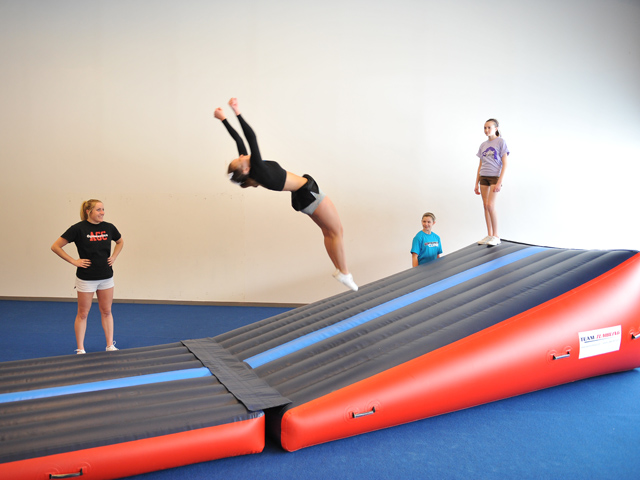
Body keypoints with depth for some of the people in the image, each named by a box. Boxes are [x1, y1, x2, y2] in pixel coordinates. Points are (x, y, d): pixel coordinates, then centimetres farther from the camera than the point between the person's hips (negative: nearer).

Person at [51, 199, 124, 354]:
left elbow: (120, 242, 20)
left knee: (106, 312, 11)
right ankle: (80, 349, 17)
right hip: (86, 278, -4)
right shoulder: (78, 228, -12)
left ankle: (110, 346, 19)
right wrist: (74, 261, -13)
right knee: (83, 314, 6)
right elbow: (55, 247, -10)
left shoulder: (109, 227, 0)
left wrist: (113, 257, 6)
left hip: (106, 277, 4)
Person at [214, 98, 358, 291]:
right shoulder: (258, 169, -28)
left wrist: (223, 119, -1)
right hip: (308, 194, -9)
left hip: (305, 195, 9)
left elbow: (239, 139, -3)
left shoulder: (252, 168, -7)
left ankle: (340, 270, 25)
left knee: (329, 231, 18)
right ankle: (344, 273, 10)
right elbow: (251, 137, -31)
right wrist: (237, 113, -30)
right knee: (336, 231, 2)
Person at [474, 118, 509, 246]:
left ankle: (496, 236, -3)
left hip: (495, 177, -6)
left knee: (490, 205, -14)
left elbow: (504, 164, -7)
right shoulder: (483, 145, 13)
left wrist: (499, 182, -16)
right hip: (483, 177, 6)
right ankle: (489, 235, 12)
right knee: (485, 206, 5)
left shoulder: (501, 142, -3)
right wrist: (477, 184, 11)